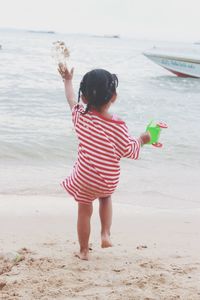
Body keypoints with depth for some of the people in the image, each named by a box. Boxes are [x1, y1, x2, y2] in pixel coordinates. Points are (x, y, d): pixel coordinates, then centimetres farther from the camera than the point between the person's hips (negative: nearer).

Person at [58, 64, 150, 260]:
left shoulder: (80, 117, -12)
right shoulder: (118, 126, -19)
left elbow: (71, 100, 9)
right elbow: (130, 151, -9)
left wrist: (67, 81, 26)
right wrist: (141, 140, 10)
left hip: (84, 177, 0)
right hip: (109, 180, 0)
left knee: (84, 210, 16)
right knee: (105, 198, 32)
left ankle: (83, 251, 26)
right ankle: (105, 234, 22)